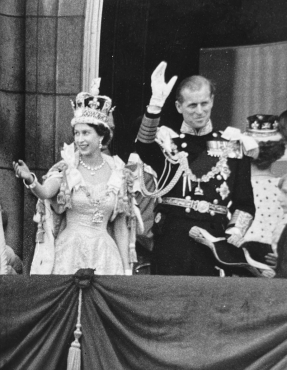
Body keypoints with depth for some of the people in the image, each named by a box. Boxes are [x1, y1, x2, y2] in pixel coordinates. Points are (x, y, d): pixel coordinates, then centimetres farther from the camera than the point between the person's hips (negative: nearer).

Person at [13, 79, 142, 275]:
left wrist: (126, 269, 6)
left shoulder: (118, 173, 1)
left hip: (105, 253, 1)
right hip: (69, 251, -1)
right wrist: (30, 180, -44)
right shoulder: (66, 169, -2)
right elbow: (45, 192, -23)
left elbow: (120, 226, 6)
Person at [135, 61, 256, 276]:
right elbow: (144, 146, -20)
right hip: (171, 241, -1)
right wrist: (156, 103, -33)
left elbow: (245, 203, 9)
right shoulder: (168, 142, 5)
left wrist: (235, 233, -8)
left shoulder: (233, 146, 9)